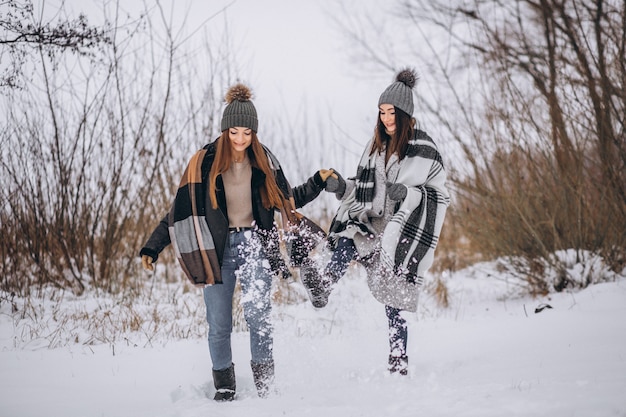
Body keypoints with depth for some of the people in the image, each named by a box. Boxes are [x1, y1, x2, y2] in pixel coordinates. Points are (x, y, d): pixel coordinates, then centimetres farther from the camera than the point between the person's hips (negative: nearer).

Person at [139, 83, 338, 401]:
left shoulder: (263, 160, 4)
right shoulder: (205, 162, -3)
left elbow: (287, 199, 16)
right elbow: (180, 209, 0)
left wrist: (317, 183, 3)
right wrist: (152, 248, -5)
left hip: (254, 246, 0)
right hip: (217, 249, 0)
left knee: (258, 315, -17)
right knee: (219, 325, 2)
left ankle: (265, 382, -10)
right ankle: (223, 386, 17)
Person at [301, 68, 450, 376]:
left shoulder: (424, 149, -4)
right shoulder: (377, 146, 14)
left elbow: (438, 197, -6)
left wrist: (407, 193, -23)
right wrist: (342, 186, -1)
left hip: (404, 232, -6)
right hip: (375, 223, 6)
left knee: (394, 303, -9)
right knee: (348, 239, -27)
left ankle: (398, 364, -4)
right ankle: (323, 284, -50)